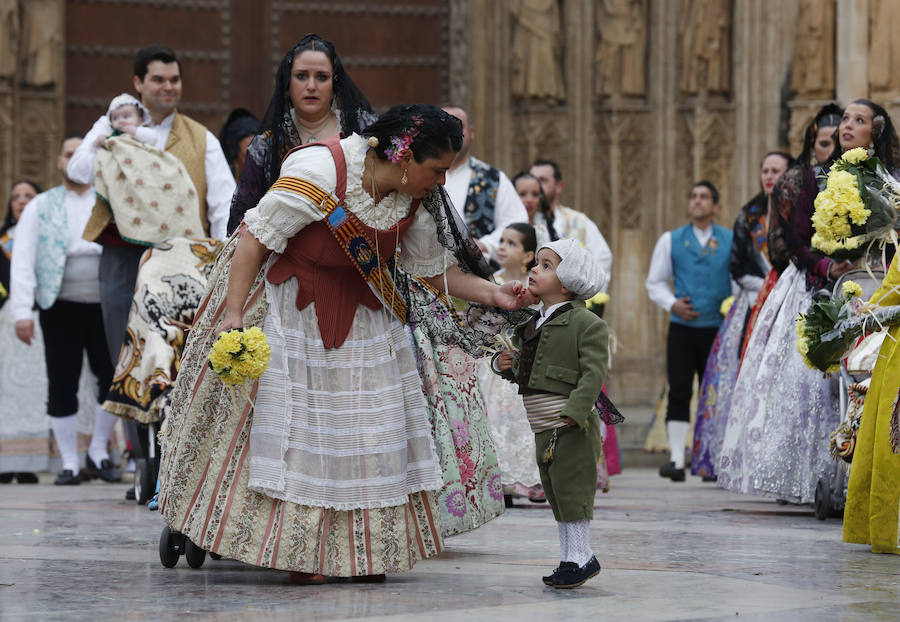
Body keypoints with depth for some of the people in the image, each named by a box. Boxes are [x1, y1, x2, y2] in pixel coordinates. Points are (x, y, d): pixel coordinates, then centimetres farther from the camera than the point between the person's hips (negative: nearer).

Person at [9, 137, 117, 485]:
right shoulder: (41, 208, 8)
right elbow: (22, 262, 1)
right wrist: (22, 312, -9)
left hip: (105, 308, 1)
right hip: (61, 309, -1)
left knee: (114, 379, -3)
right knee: (62, 387, 1)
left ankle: (98, 452, 16)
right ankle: (69, 463, 11)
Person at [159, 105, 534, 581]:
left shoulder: (414, 205, -7)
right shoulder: (318, 172, -27)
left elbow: (438, 269, 4)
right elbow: (254, 238, -22)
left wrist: (492, 294, -13)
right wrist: (233, 314, -25)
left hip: (362, 318, 6)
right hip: (292, 306, -6)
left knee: (369, 425, 4)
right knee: (290, 423, -3)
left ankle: (361, 552, 12)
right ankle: (295, 552, 4)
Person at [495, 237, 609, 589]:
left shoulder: (587, 325, -9)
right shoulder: (531, 325, 15)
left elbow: (593, 375, -17)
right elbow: (527, 372, 23)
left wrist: (573, 412, -27)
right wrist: (508, 366, 2)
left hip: (572, 430, -8)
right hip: (543, 428, 8)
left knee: (571, 491, -5)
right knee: (556, 495, 13)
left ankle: (579, 556, 3)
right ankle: (571, 558, 20)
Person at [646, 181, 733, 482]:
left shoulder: (732, 241, 8)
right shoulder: (671, 240, 9)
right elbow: (654, 282, 11)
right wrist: (672, 303, -6)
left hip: (719, 329, 0)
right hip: (682, 328, 0)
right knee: (679, 392, -6)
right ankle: (676, 459, -5)